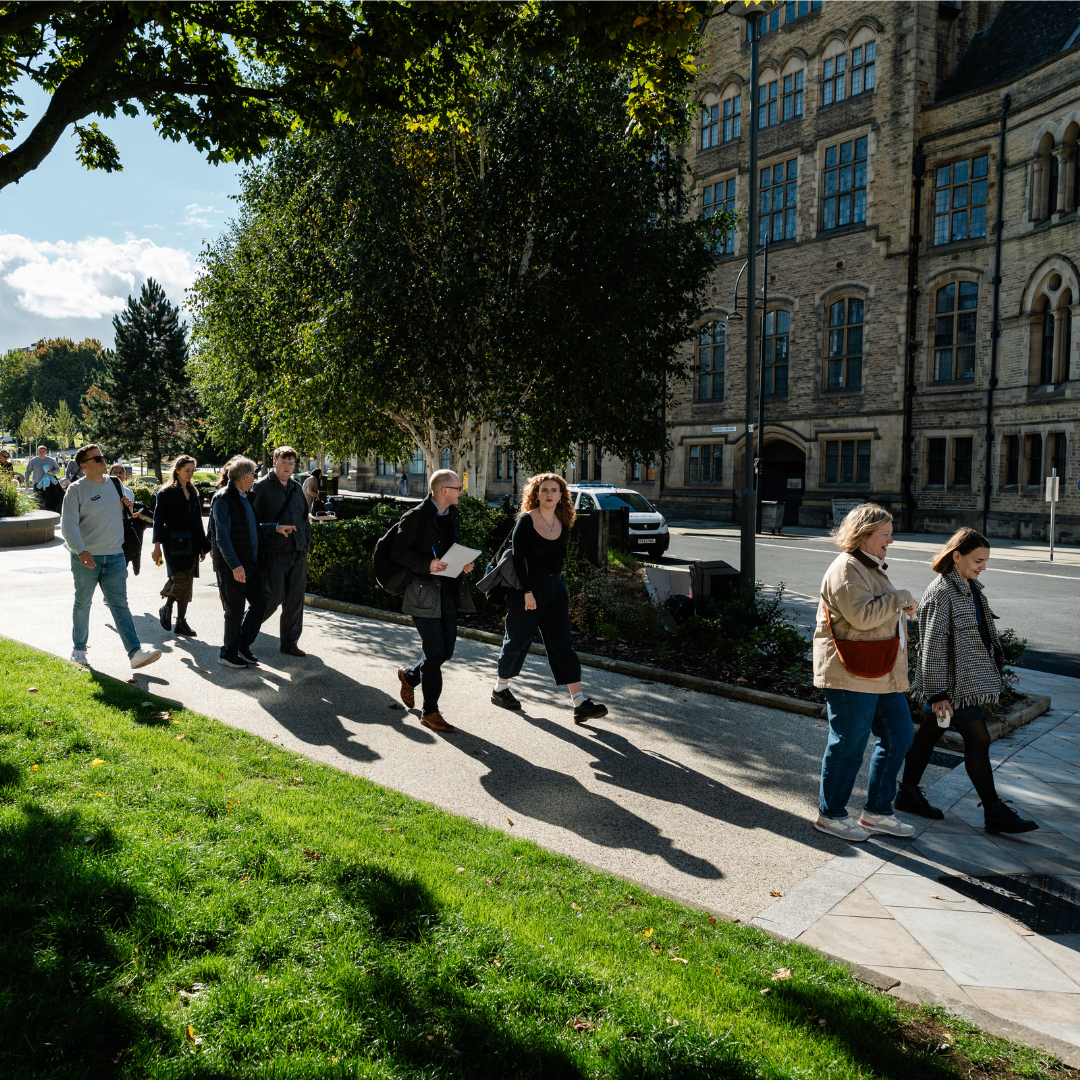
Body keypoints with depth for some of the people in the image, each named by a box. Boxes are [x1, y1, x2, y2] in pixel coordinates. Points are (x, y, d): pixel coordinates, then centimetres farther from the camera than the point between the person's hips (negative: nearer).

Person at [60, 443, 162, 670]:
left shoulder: (114, 483, 10)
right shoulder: (76, 490, -6)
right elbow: (68, 524, -13)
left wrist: (125, 507, -1)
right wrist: (81, 550, -28)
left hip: (115, 556, 3)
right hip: (86, 558, -3)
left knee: (120, 605, -3)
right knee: (82, 604, 12)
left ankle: (136, 652, -12)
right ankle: (79, 649, 29)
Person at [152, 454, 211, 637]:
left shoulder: (193, 492, 14)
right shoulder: (166, 493, -3)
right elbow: (158, 521, -6)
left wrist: (202, 546, 16)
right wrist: (157, 546, -11)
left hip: (191, 543, 6)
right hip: (174, 542, -6)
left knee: (187, 583, 5)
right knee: (181, 579, -14)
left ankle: (181, 621, 13)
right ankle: (166, 608, 11)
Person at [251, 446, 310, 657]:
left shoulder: (297, 488, 16)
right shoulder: (262, 487, -3)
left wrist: (306, 544, 13)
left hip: (298, 553, 6)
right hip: (273, 553, -6)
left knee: (295, 599, 6)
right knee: (274, 595, -6)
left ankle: (289, 642, 16)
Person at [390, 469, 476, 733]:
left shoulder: (454, 515, 13)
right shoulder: (416, 517, -11)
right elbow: (397, 551, -10)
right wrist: (427, 565, -23)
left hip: (449, 591, 8)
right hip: (424, 592, -7)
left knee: (446, 650, 11)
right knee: (435, 652, -6)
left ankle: (410, 675, 40)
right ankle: (430, 712, 9)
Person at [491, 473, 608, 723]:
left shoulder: (563, 524, 7)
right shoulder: (526, 520, -10)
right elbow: (518, 556, -15)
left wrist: (555, 583, 14)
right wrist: (527, 591, -19)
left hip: (555, 588, 5)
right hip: (527, 587, -5)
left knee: (563, 643, -1)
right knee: (518, 640, 7)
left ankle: (580, 703, -5)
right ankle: (500, 689, 28)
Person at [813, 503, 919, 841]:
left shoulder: (872, 567, 20)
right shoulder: (846, 569, -14)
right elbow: (861, 616, -26)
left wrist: (900, 607, 13)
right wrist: (900, 598, -13)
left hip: (882, 674, 11)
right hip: (851, 674, -10)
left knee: (899, 735, 13)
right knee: (848, 745, -1)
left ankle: (877, 812, 26)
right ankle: (830, 815, 14)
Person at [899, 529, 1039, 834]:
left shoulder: (971, 588, 10)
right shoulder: (941, 593, -19)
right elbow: (932, 645, -21)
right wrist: (938, 693, -21)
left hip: (967, 679, 9)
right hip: (951, 683, -9)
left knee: (928, 734, 14)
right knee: (978, 739, -1)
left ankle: (909, 793, 25)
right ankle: (994, 812, 11)